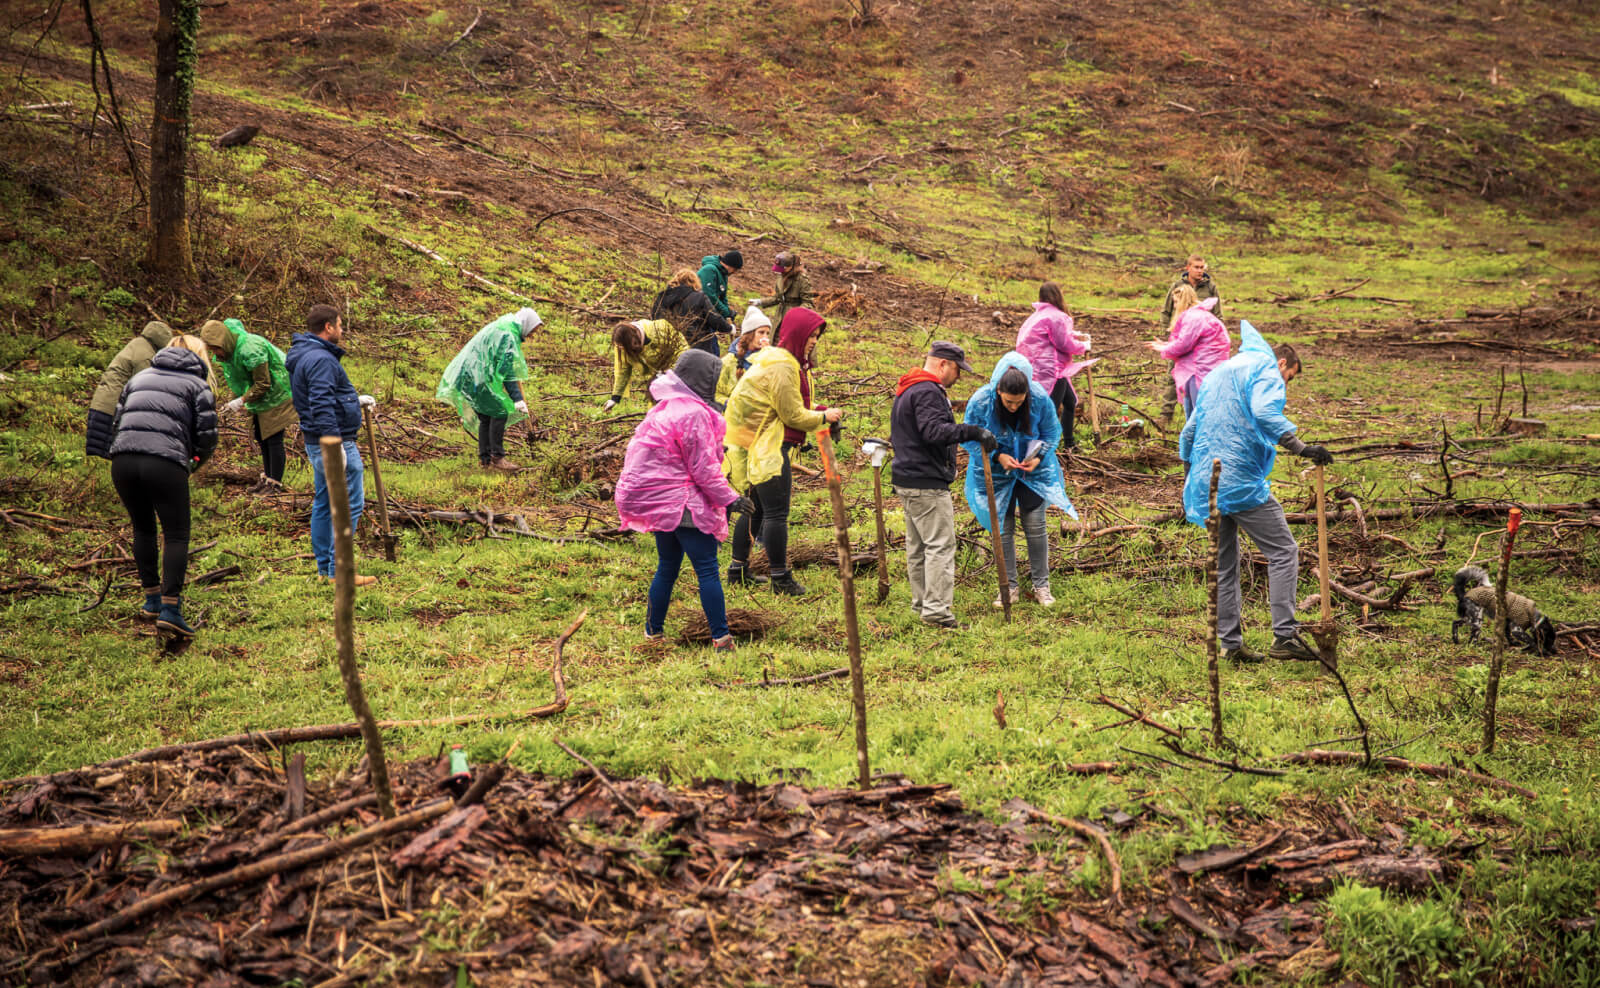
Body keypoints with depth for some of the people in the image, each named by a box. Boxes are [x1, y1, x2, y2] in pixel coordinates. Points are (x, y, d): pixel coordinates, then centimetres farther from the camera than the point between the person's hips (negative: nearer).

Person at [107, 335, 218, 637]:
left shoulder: (139, 377, 26)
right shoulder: (198, 385, 11)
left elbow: (116, 421, 22)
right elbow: (207, 436, 3)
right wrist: (194, 459, 22)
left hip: (122, 461, 5)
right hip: (166, 463, -4)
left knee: (143, 530, 21)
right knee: (176, 535, 3)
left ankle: (152, 600, 26)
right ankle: (170, 609, -5)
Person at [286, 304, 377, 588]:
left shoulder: (304, 356, 15)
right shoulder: (321, 359, -19)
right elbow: (322, 406, -27)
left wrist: (355, 400, 26)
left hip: (317, 444, 11)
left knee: (323, 504, 15)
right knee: (350, 505, -6)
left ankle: (324, 567, 22)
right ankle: (339, 570, -4)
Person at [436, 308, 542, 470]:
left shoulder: (499, 328, 19)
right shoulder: (508, 336, -14)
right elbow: (507, 371, -19)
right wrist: (517, 399, -21)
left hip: (468, 376, 10)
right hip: (477, 378, -10)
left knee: (486, 417, 11)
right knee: (500, 412, -10)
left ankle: (484, 458, 11)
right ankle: (497, 458, -11)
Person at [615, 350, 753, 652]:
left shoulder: (666, 407, 12)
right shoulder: (693, 414, -18)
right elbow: (703, 467, -16)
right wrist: (728, 499, -8)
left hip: (657, 499, 9)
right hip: (682, 502, -9)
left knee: (668, 565, 20)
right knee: (707, 569, -5)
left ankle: (653, 630, 26)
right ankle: (721, 638, -5)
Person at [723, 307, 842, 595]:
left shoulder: (788, 362, 16)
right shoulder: (781, 367, -18)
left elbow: (791, 406, 19)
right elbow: (793, 415, -16)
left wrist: (819, 412, 5)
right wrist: (823, 417, -3)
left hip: (757, 446, 11)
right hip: (768, 449, -11)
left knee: (755, 508, 17)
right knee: (776, 513, -5)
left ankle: (738, 569, 25)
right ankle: (780, 578, 0)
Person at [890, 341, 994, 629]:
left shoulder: (907, 390, 20)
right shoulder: (927, 392, -15)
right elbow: (934, 430, -30)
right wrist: (974, 432, -33)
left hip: (907, 480, 11)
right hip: (927, 484, -11)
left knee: (917, 546, 15)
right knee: (940, 545, -10)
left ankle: (922, 603, 22)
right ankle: (936, 609, -13)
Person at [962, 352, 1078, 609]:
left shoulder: (1040, 399, -19)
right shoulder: (980, 402, -22)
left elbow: (1052, 433, -2)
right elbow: (970, 439, -9)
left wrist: (1039, 457, -18)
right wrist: (997, 456, -21)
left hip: (1033, 472, 0)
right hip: (996, 473, 0)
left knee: (1035, 527, 3)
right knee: (1002, 530, 4)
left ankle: (1041, 585, 17)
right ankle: (1009, 587, 16)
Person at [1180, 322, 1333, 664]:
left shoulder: (1217, 374, 26)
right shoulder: (1266, 368, 0)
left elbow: (1189, 432, 26)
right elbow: (1264, 412, -22)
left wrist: (1190, 477, 31)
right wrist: (1301, 448, -27)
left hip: (1206, 482, 8)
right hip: (1240, 480, -8)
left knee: (1223, 564, 13)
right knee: (1283, 552, -3)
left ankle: (1230, 642, 13)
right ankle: (1284, 636, -10)